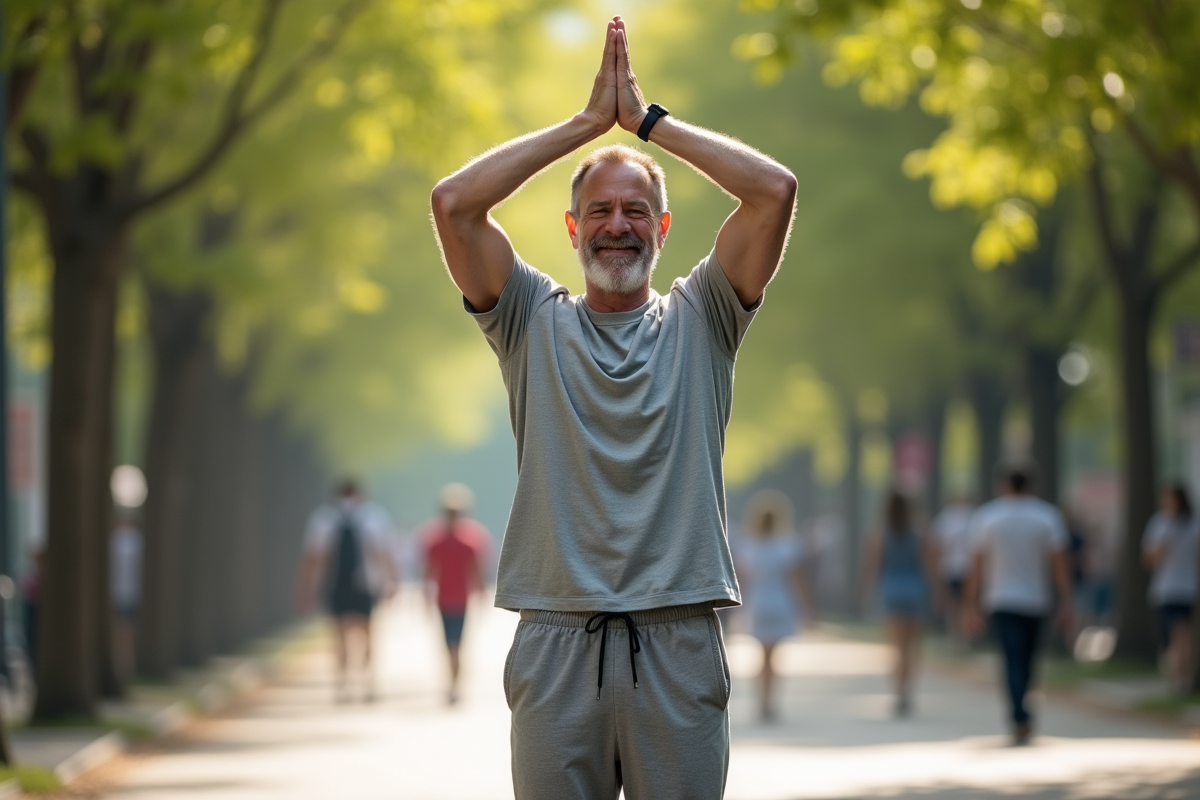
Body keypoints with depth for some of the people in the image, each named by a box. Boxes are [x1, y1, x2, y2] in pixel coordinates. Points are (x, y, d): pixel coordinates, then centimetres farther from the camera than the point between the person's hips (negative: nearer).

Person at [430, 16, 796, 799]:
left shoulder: (699, 319, 10)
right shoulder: (534, 322, 10)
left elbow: (776, 189, -2)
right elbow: (454, 203, -3)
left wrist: (649, 120, 3)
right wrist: (586, 123, 1)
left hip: (679, 644, 0)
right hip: (557, 641, 0)